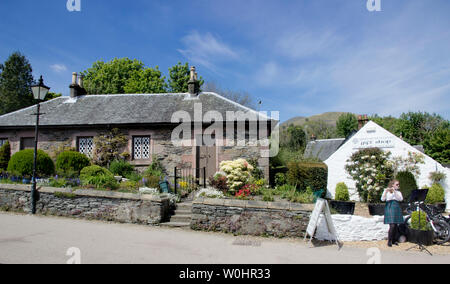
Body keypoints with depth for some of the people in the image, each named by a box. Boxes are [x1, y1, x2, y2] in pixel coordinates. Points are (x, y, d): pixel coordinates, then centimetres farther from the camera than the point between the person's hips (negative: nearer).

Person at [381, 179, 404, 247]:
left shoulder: (398, 192, 15)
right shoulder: (387, 191, 5)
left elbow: (401, 199, -5)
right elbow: (382, 199, -10)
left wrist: (395, 191, -14)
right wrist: (386, 191, -22)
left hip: (397, 209, 4)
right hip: (390, 208, -4)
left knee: (396, 226, 3)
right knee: (392, 225, -14)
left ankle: (393, 240, 18)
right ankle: (389, 241, -5)